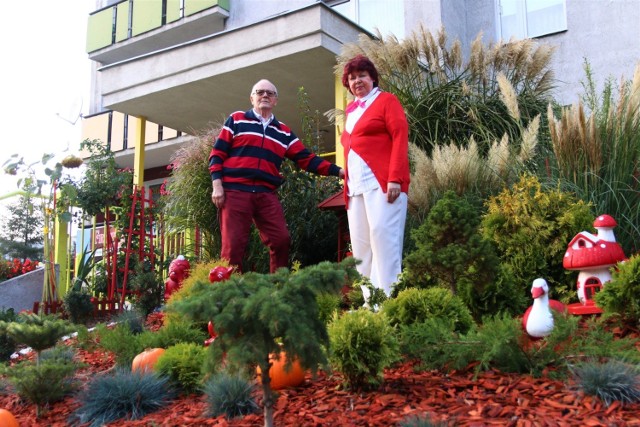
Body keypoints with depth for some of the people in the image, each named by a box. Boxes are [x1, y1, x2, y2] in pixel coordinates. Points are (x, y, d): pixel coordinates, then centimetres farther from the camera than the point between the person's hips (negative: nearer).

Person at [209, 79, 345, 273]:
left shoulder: (284, 132, 19)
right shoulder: (236, 120, 11)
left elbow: (307, 159, 13)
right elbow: (217, 153, 6)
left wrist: (338, 171, 3)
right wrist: (217, 184, -6)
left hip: (267, 195, 4)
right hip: (235, 191, -3)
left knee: (281, 240, -4)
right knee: (233, 245, -6)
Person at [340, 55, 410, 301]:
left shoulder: (386, 100, 4)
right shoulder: (351, 109, 23)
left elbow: (400, 138, -6)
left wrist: (395, 178, -17)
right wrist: (347, 181, 10)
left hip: (382, 181, -7)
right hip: (356, 186, 7)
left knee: (383, 235, -12)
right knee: (360, 244, 2)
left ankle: (388, 299, -10)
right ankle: (369, 300, 5)